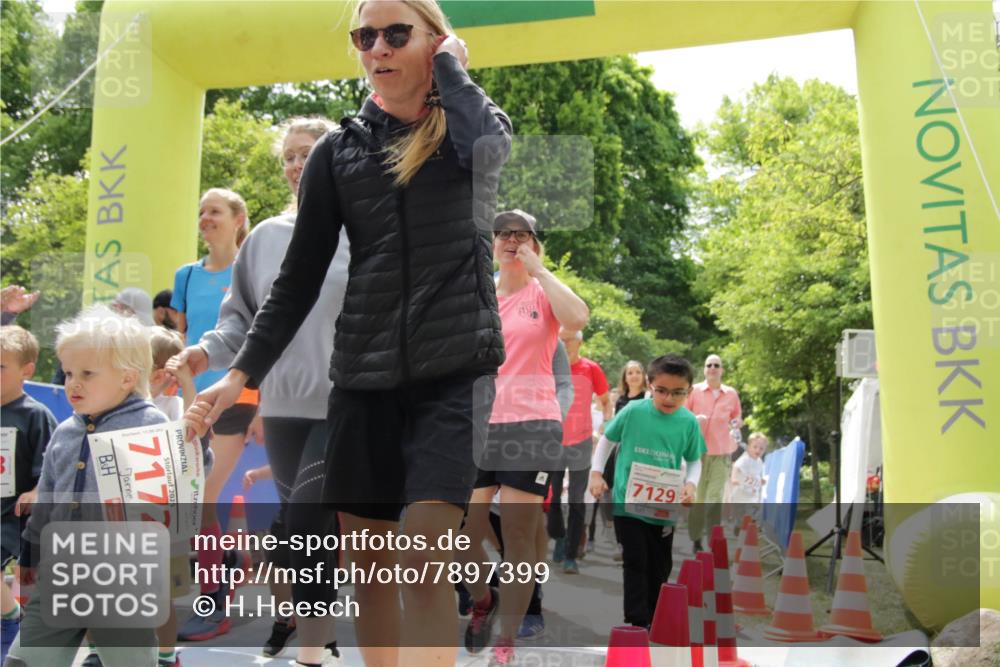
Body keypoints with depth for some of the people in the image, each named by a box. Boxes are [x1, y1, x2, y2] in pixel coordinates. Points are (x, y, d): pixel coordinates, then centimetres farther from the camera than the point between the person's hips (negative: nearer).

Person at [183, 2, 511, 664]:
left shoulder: (478, 130, 4)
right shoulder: (340, 149, 8)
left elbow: (485, 144, -23)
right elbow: (300, 276, 8)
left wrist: (451, 63, -4)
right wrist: (242, 373, 1)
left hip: (455, 370, -3)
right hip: (363, 375, 3)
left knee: (425, 557, -15)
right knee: (369, 562, 10)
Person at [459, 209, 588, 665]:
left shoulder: (543, 292, 3)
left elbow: (577, 318, -21)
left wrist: (538, 268, -13)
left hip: (533, 426, -3)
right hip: (479, 426, 3)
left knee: (517, 539, 0)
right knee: (461, 533, 0)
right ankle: (483, 602, 31)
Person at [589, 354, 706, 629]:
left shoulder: (689, 422, -6)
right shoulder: (633, 412, -11)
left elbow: (695, 460, 7)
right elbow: (607, 440, 4)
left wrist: (691, 484, -12)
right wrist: (596, 473, -2)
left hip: (664, 507, 3)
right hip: (628, 502, -3)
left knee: (660, 566, 15)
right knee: (636, 563, -2)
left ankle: (656, 620, 32)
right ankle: (638, 622, 6)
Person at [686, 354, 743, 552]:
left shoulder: (731, 393, 7)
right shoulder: (694, 390, 2)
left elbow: (737, 416, 18)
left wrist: (737, 422, -5)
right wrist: (694, 419, -15)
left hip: (722, 451, 1)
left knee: (716, 496, -5)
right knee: (697, 495, 1)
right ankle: (696, 539, 12)